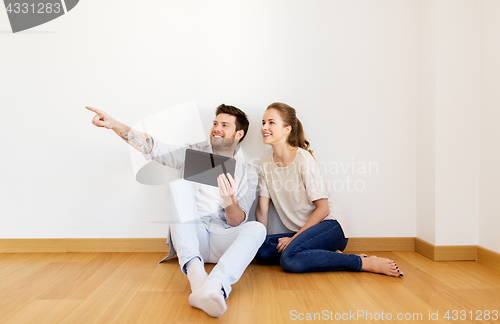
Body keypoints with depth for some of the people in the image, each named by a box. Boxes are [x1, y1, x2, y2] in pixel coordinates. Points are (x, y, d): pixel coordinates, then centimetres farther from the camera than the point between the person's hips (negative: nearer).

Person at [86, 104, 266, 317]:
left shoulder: (248, 174, 9)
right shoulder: (194, 154, 13)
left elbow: (236, 223, 0)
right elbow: (153, 148, 0)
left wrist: (230, 200, -23)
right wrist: (114, 124, -12)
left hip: (222, 243, 0)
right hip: (191, 239, 0)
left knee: (257, 228, -30)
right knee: (179, 185, -24)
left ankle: (215, 286, -56)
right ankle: (194, 271, -43)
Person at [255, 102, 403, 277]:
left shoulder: (304, 159, -13)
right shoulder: (266, 165, 5)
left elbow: (323, 208, -12)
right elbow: (262, 209, 3)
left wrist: (294, 238, -15)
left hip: (330, 226, -6)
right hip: (302, 230, 6)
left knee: (289, 259, -32)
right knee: (261, 250, -19)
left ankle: (364, 263, -19)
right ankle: (331, 256, -10)